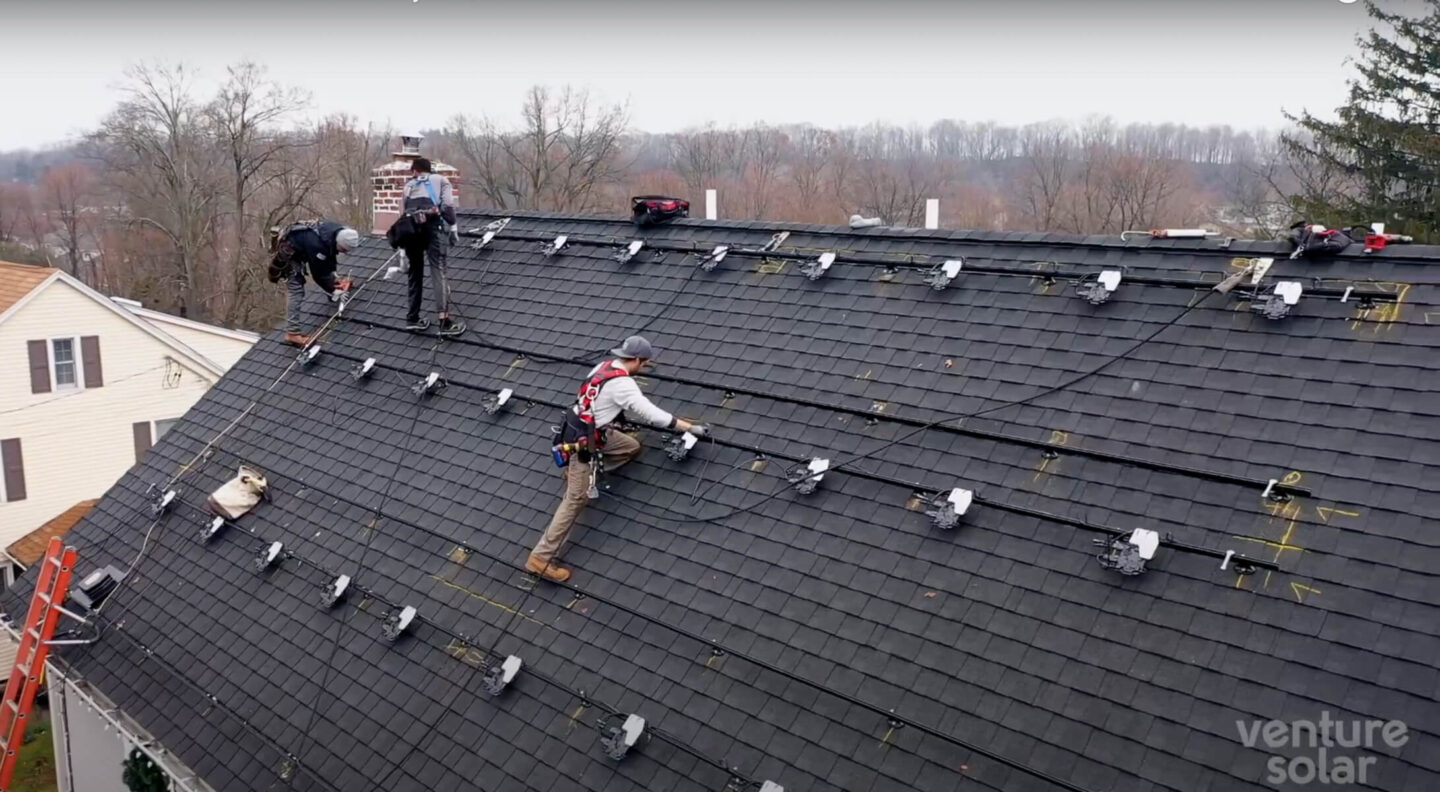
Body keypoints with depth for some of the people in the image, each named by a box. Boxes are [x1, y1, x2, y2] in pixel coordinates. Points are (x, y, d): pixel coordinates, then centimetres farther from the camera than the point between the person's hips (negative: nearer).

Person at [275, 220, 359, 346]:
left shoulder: (339, 231, -16)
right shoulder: (317, 246, -39)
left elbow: (331, 252, 7)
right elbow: (318, 274, -25)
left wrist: (332, 275, 8)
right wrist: (332, 290, -16)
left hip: (301, 249, 9)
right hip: (289, 252, -9)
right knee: (296, 291, -14)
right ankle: (292, 333, -14)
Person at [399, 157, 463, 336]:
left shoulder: (408, 186, 33)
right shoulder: (440, 179, 23)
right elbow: (447, 204, 2)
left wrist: (404, 253, 34)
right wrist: (452, 226, 4)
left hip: (410, 228, 4)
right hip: (432, 224, -4)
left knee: (415, 273, 15)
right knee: (438, 270, -12)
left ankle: (412, 319, 17)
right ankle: (444, 321, -21)